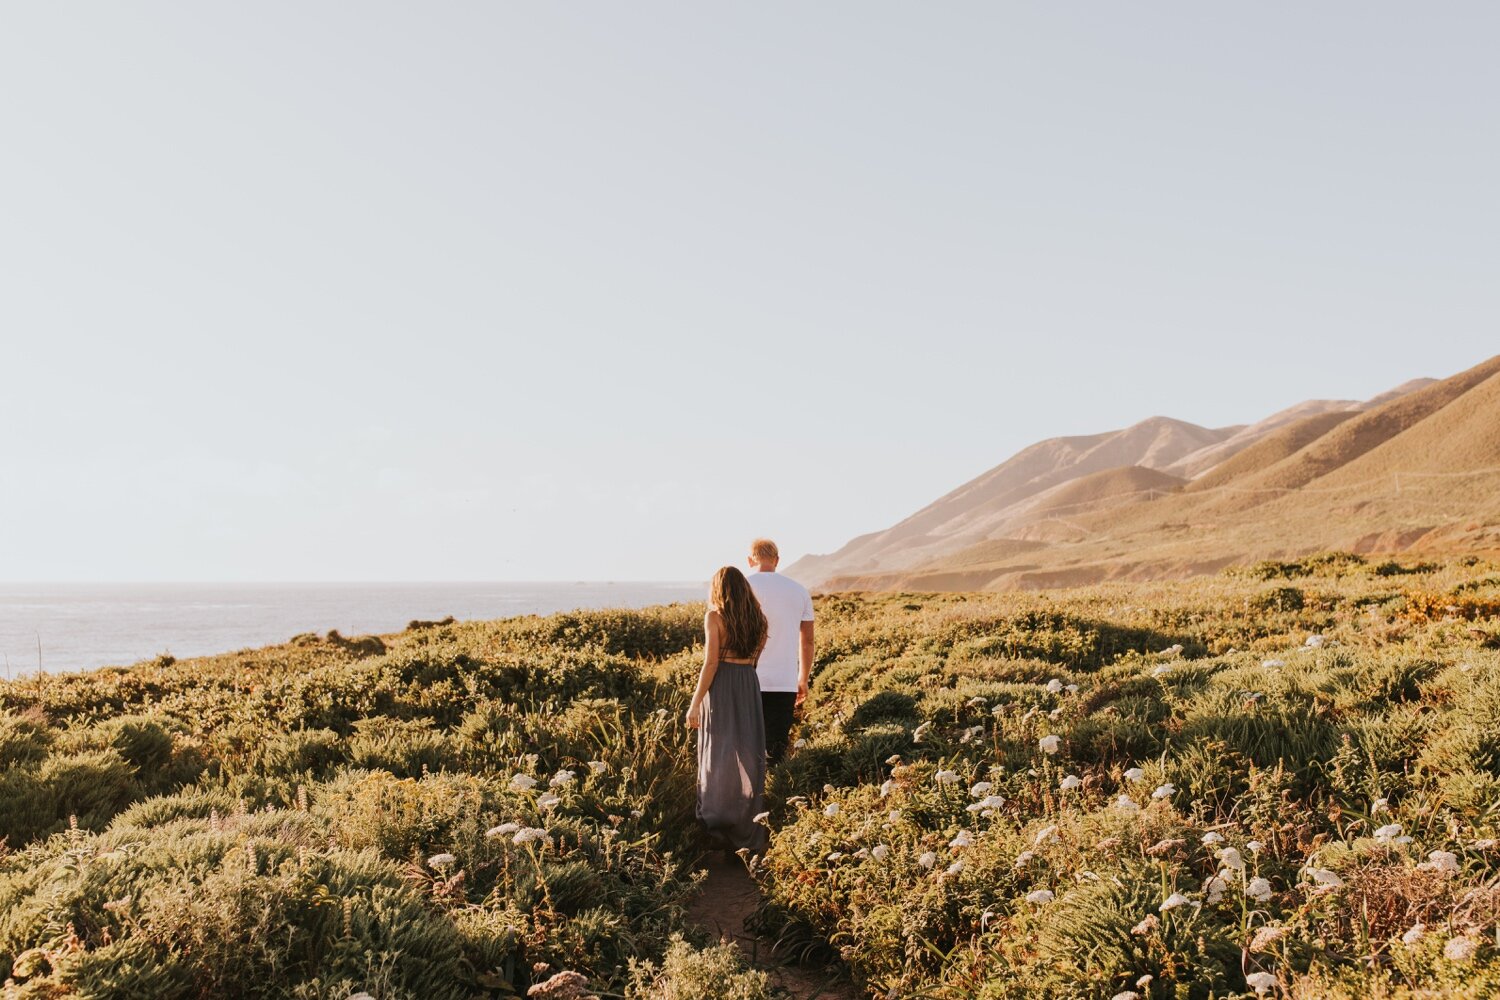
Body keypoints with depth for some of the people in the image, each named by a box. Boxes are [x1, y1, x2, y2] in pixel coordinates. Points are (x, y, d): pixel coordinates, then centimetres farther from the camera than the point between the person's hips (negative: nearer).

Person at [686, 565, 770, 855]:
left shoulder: (715, 616, -8)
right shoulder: (756, 617, 8)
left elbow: (711, 662, -12)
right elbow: (758, 655, 7)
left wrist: (695, 703, -10)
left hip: (721, 684, -4)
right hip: (750, 684, 5)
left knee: (718, 756, 4)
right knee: (748, 755, 8)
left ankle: (717, 828, 8)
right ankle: (748, 829, 12)